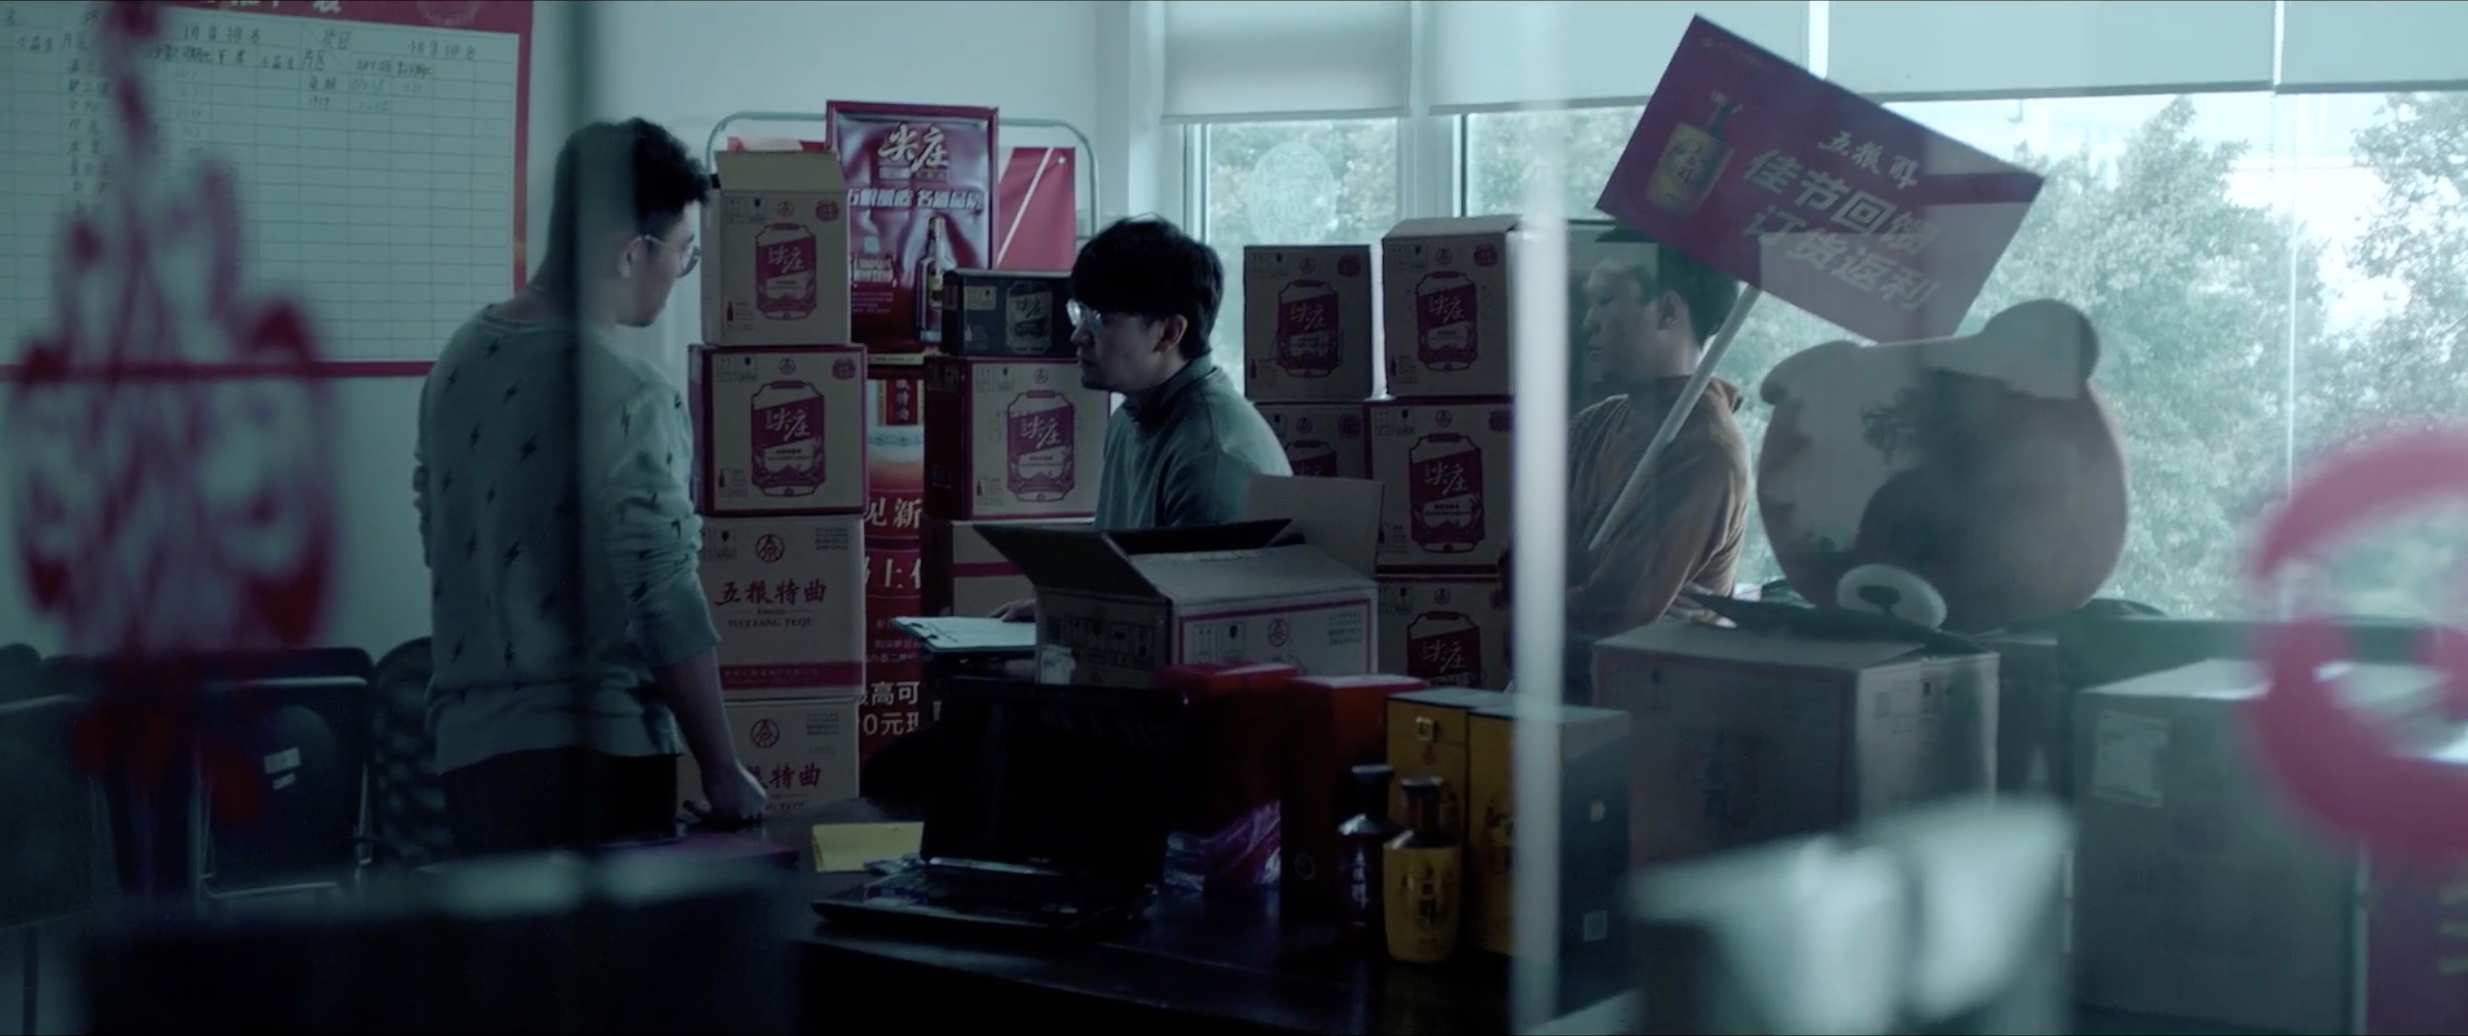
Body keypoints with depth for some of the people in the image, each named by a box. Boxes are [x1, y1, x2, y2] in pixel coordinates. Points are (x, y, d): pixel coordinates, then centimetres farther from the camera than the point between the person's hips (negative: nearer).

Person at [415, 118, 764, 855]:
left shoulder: (461, 360, 8)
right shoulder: (628, 393, -15)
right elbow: (666, 602, -16)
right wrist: (723, 770, -8)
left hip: (470, 744, 7)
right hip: (593, 750, -7)